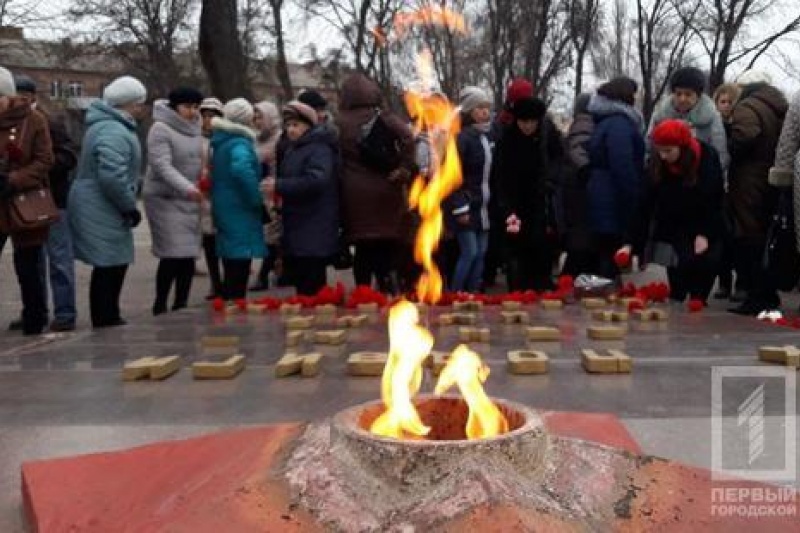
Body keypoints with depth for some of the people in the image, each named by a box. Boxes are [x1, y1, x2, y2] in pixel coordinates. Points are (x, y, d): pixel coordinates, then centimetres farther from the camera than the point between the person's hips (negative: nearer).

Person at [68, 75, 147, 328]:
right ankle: (106, 325, 2)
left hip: (100, 209, 11)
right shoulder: (114, 132, -20)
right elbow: (112, 177, -30)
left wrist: (127, 206, 21)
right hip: (102, 212, -11)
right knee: (110, 268, -5)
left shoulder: (109, 125, 16)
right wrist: (130, 207, -19)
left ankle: (107, 321, 27)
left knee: (110, 268, 17)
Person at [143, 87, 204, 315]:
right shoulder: (161, 129, -11)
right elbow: (162, 166, -22)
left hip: (189, 201, 7)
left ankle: (180, 306, 16)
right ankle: (160, 307, 4)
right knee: (172, 255, -10)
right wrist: (187, 188, -34)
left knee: (189, 255, 5)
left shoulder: (194, 129, 12)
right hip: (165, 199, -7)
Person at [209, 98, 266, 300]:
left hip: (225, 210, 10)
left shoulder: (222, 141, 15)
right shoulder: (240, 143, -15)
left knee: (231, 274, 15)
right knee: (238, 276, -6)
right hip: (240, 214, -9)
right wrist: (257, 199, -23)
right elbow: (241, 169, -34)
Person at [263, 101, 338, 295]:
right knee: (300, 284, 14)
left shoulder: (320, 149, -12)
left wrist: (279, 185, -24)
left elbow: (316, 180, -27)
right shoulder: (292, 149, 19)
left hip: (314, 233, -10)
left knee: (312, 289, -9)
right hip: (296, 230, 10)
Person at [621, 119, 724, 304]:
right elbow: (645, 205, -14)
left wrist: (706, 234, -16)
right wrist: (632, 243, -21)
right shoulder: (657, 165, -13)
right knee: (677, 291, -4)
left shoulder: (708, 158, -17)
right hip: (673, 235, 1)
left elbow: (715, 200, -10)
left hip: (706, 235, -1)